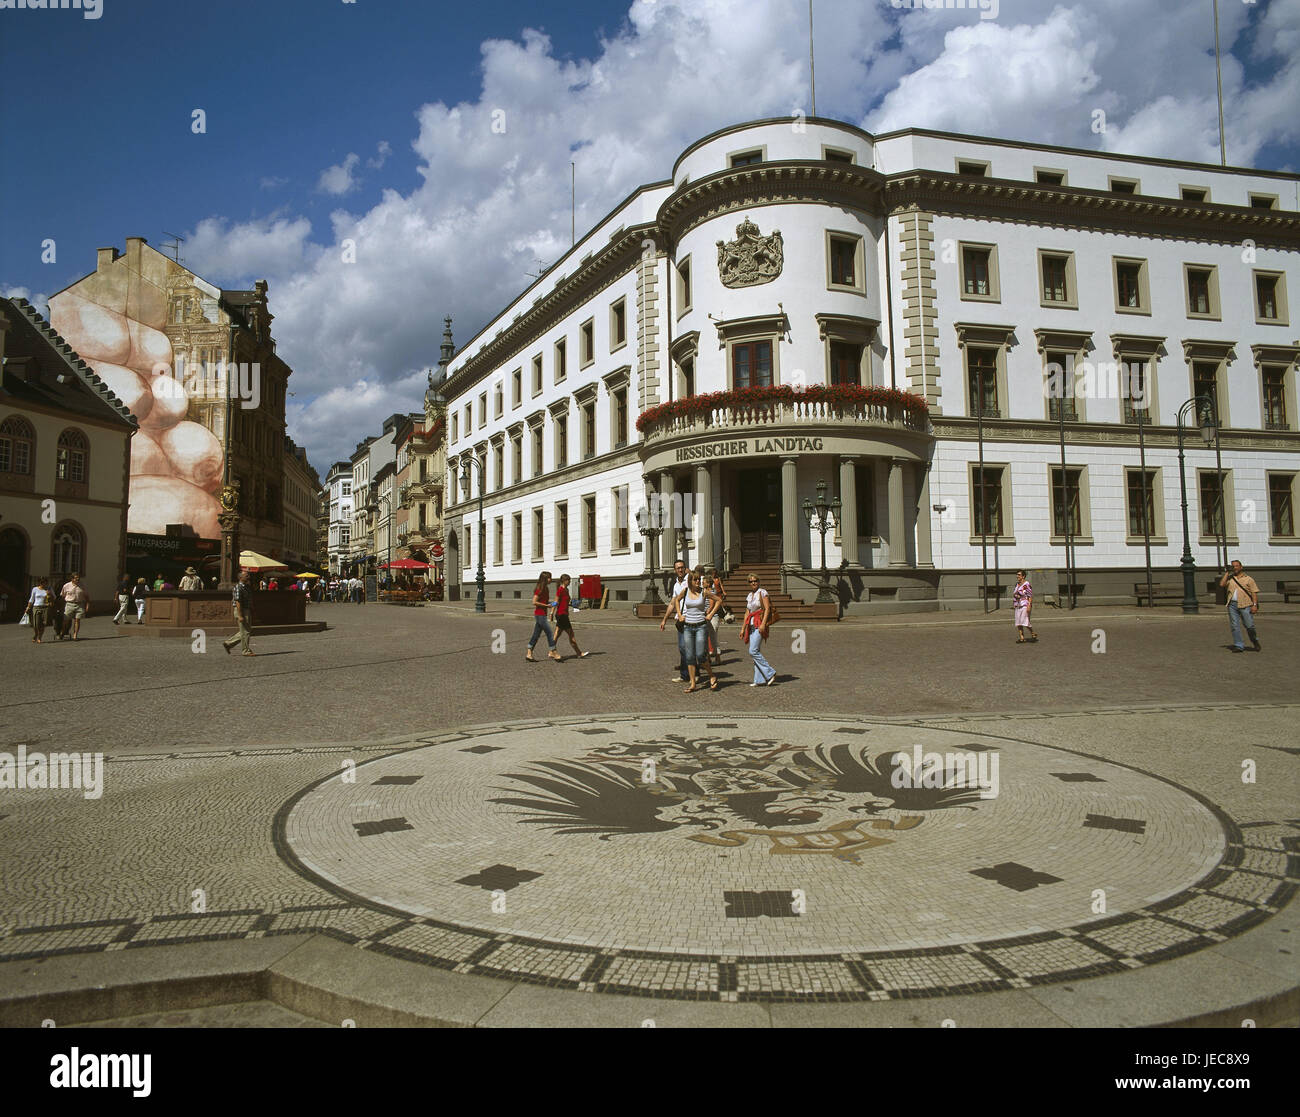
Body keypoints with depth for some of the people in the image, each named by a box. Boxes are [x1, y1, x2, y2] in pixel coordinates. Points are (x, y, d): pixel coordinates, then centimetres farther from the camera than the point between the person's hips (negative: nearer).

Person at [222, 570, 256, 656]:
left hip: (247, 611, 10)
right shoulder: (238, 587, -14)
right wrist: (240, 616, -23)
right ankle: (246, 651, 5)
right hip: (241, 611, -10)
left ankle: (228, 643, 20)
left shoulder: (247, 587, 15)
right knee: (245, 631, -3)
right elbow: (237, 602, -19)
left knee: (248, 631, 13)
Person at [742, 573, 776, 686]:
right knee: (756, 652, 4)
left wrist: (763, 624, -20)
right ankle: (760, 680, 6)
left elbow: (767, 609, -11)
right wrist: (743, 628, 17)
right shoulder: (749, 596, 17)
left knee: (753, 651, -15)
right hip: (751, 625, 7)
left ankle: (770, 673, -7)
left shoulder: (762, 592, -3)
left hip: (760, 625, -7)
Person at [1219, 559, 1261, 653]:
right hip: (1232, 604, 3)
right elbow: (1222, 584, -2)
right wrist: (1227, 572, 3)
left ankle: (1255, 642, 21)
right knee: (1234, 626, 0)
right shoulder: (1229, 578, 15)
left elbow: (1254, 592, 3)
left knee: (1250, 626, -3)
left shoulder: (1248, 579, 8)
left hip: (1245, 605, -3)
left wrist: (1255, 605, -8)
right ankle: (1238, 645, 5)